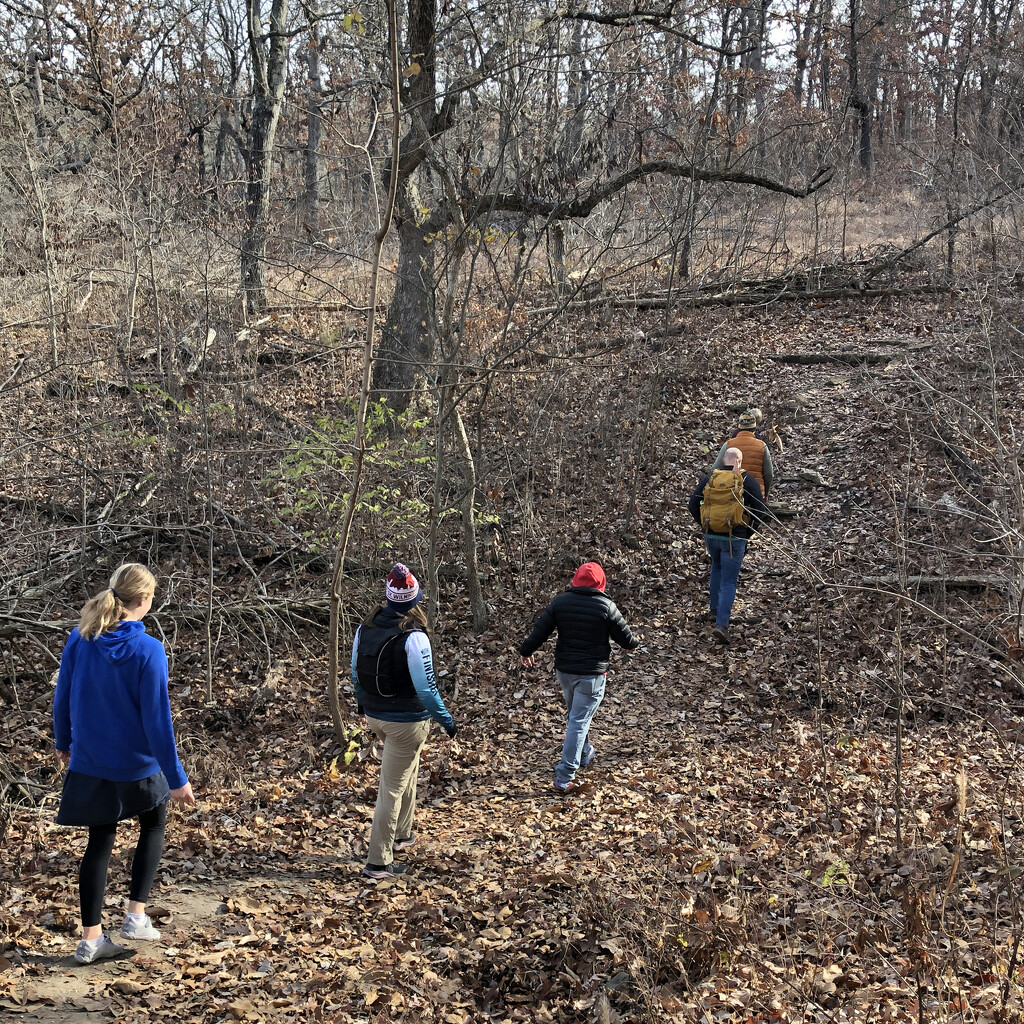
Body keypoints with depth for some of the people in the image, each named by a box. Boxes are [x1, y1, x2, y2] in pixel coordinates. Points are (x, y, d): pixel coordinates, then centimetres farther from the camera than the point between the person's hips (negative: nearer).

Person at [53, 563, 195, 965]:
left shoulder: (79, 640, -7)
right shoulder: (148, 650, -21)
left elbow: (62, 698, 3)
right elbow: (157, 719, -19)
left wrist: (64, 742, 21)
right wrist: (176, 778, -12)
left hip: (89, 763, 4)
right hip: (137, 766, -4)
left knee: (99, 842, 15)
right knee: (153, 826, 23)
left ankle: (91, 937, 16)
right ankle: (136, 916, 17)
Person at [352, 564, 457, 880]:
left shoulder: (365, 627, -2)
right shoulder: (413, 637, -23)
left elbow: (356, 673, 10)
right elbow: (425, 686, -21)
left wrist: (363, 702, 28)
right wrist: (445, 719, -8)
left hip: (374, 715, 7)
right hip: (407, 720, -7)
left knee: (407, 770, 29)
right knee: (393, 787, 2)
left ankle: (401, 834, 43)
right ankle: (378, 862, 7)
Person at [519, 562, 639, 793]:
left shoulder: (560, 601, -2)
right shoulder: (606, 606, -12)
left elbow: (540, 629, 0)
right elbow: (624, 637, -3)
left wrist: (526, 650, 16)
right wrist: (634, 644, 20)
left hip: (564, 670, 4)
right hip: (591, 674, -4)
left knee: (575, 715, 26)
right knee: (579, 721, -1)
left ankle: (585, 754, 45)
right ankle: (564, 777, -4)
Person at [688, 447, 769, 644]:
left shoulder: (709, 478, 2)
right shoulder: (747, 480, -6)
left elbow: (693, 505, 1)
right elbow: (761, 510, -8)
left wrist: (704, 525, 13)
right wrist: (748, 532, 5)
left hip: (710, 535, 3)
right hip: (735, 538, -3)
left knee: (717, 566, 32)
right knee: (729, 582, 2)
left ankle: (715, 609, 34)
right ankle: (721, 624, -10)